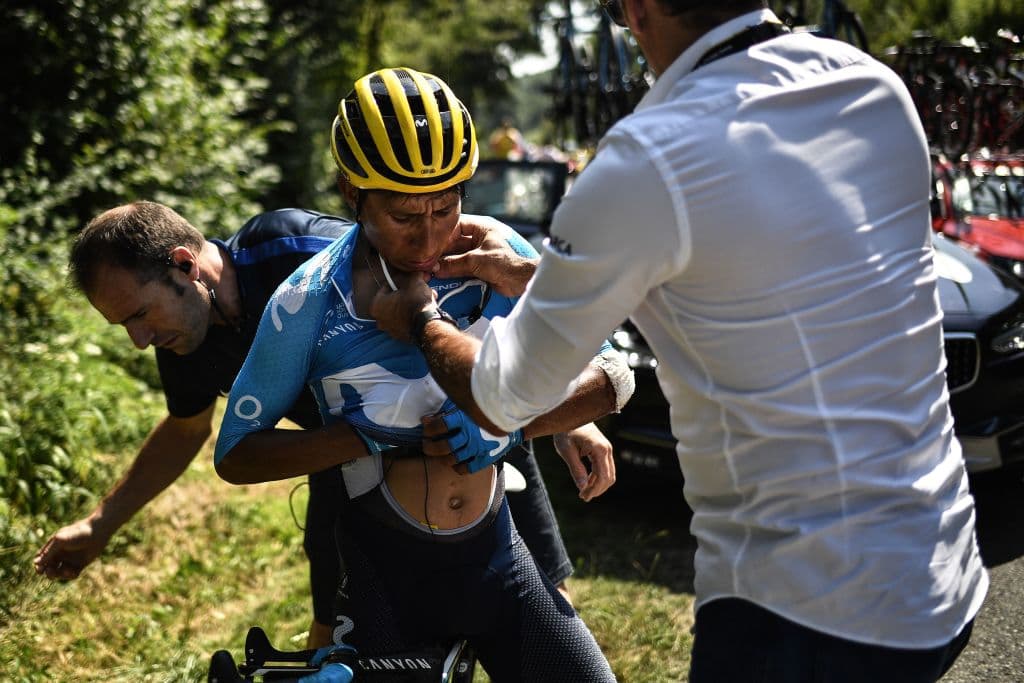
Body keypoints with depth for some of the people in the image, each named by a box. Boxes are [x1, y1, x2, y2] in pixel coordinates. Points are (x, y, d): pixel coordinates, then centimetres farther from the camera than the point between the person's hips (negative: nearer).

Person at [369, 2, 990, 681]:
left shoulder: (647, 162, -18)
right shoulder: (874, 85, 2)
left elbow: (502, 401, -6)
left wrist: (416, 319, 16)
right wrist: (523, 268, 23)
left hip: (807, 619, -7)